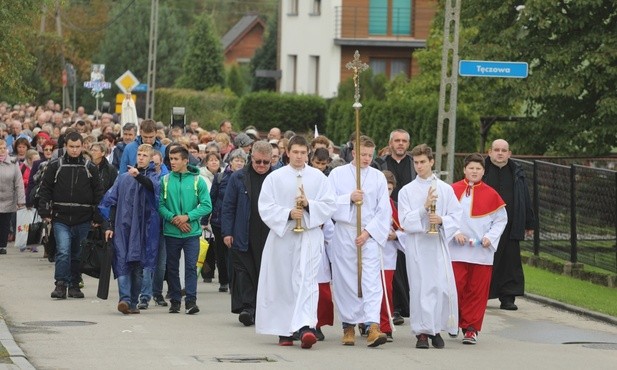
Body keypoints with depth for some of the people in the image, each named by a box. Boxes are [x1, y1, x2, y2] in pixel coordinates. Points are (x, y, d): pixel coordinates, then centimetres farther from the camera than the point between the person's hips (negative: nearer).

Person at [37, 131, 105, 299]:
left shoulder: (90, 168, 5)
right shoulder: (55, 166, 3)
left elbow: (98, 195, 8)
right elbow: (45, 189, 6)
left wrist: (97, 218, 2)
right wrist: (44, 211, -3)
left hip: (83, 220, 2)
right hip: (61, 218, -2)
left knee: (78, 254, 9)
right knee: (63, 251, -14)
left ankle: (74, 285, 19)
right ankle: (61, 284, -12)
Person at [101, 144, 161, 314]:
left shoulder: (153, 177, 6)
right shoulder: (123, 178, 14)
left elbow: (152, 185, -19)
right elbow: (113, 202, 13)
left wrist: (138, 176, -37)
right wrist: (110, 225, 5)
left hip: (144, 227, -1)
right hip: (123, 225, 1)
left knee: (138, 265, 1)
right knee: (123, 262, -11)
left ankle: (133, 302, 7)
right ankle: (125, 299, -21)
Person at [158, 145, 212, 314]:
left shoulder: (197, 180, -1)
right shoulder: (165, 180, 2)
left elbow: (206, 205, -4)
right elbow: (160, 204, 0)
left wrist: (188, 216, -14)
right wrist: (173, 218, -15)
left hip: (192, 232, -2)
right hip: (171, 232, 2)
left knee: (191, 266, -7)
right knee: (172, 268, 8)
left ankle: (191, 301, -6)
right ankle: (175, 301, 17)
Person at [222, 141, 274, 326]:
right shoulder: (238, 178, 4)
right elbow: (228, 206, 6)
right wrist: (227, 232, -1)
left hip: (269, 237, 1)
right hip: (244, 238, -1)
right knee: (244, 272, -6)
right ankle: (246, 307, -7)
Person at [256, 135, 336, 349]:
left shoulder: (319, 178, 8)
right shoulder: (275, 178, 6)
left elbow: (329, 205, 4)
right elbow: (265, 207, -1)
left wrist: (309, 205, -13)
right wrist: (288, 213, -15)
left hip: (309, 236, -1)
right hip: (281, 235, 1)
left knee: (306, 279, -15)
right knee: (283, 283, 3)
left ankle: (305, 326, -27)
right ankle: (284, 331, 13)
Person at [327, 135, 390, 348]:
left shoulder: (378, 177, 8)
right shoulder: (337, 174, 7)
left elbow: (384, 210, 5)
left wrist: (369, 232, -6)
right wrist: (349, 199, -13)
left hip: (369, 235, 0)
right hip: (343, 234, 0)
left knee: (371, 280, -12)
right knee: (345, 280, 2)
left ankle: (373, 326, -23)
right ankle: (349, 326, 12)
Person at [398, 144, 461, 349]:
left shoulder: (445, 189, 8)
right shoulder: (407, 191, 6)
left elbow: (456, 217, 6)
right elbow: (405, 221, -2)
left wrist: (441, 220, -14)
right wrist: (424, 209, -15)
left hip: (438, 242, 1)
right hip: (416, 244, -1)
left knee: (442, 286, -6)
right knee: (420, 287, -4)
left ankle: (436, 329, 8)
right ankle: (422, 332, 1)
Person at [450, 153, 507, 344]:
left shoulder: (491, 194, 5)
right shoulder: (453, 190, 2)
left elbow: (501, 219, 9)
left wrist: (490, 237, -4)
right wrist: (455, 233, -10)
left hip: (482, 252, 1)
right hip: (456, 251, -1)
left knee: (477, 292, 0)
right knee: (456, 287, -3)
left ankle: (471, 328, 6)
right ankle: (456, 322, 16)